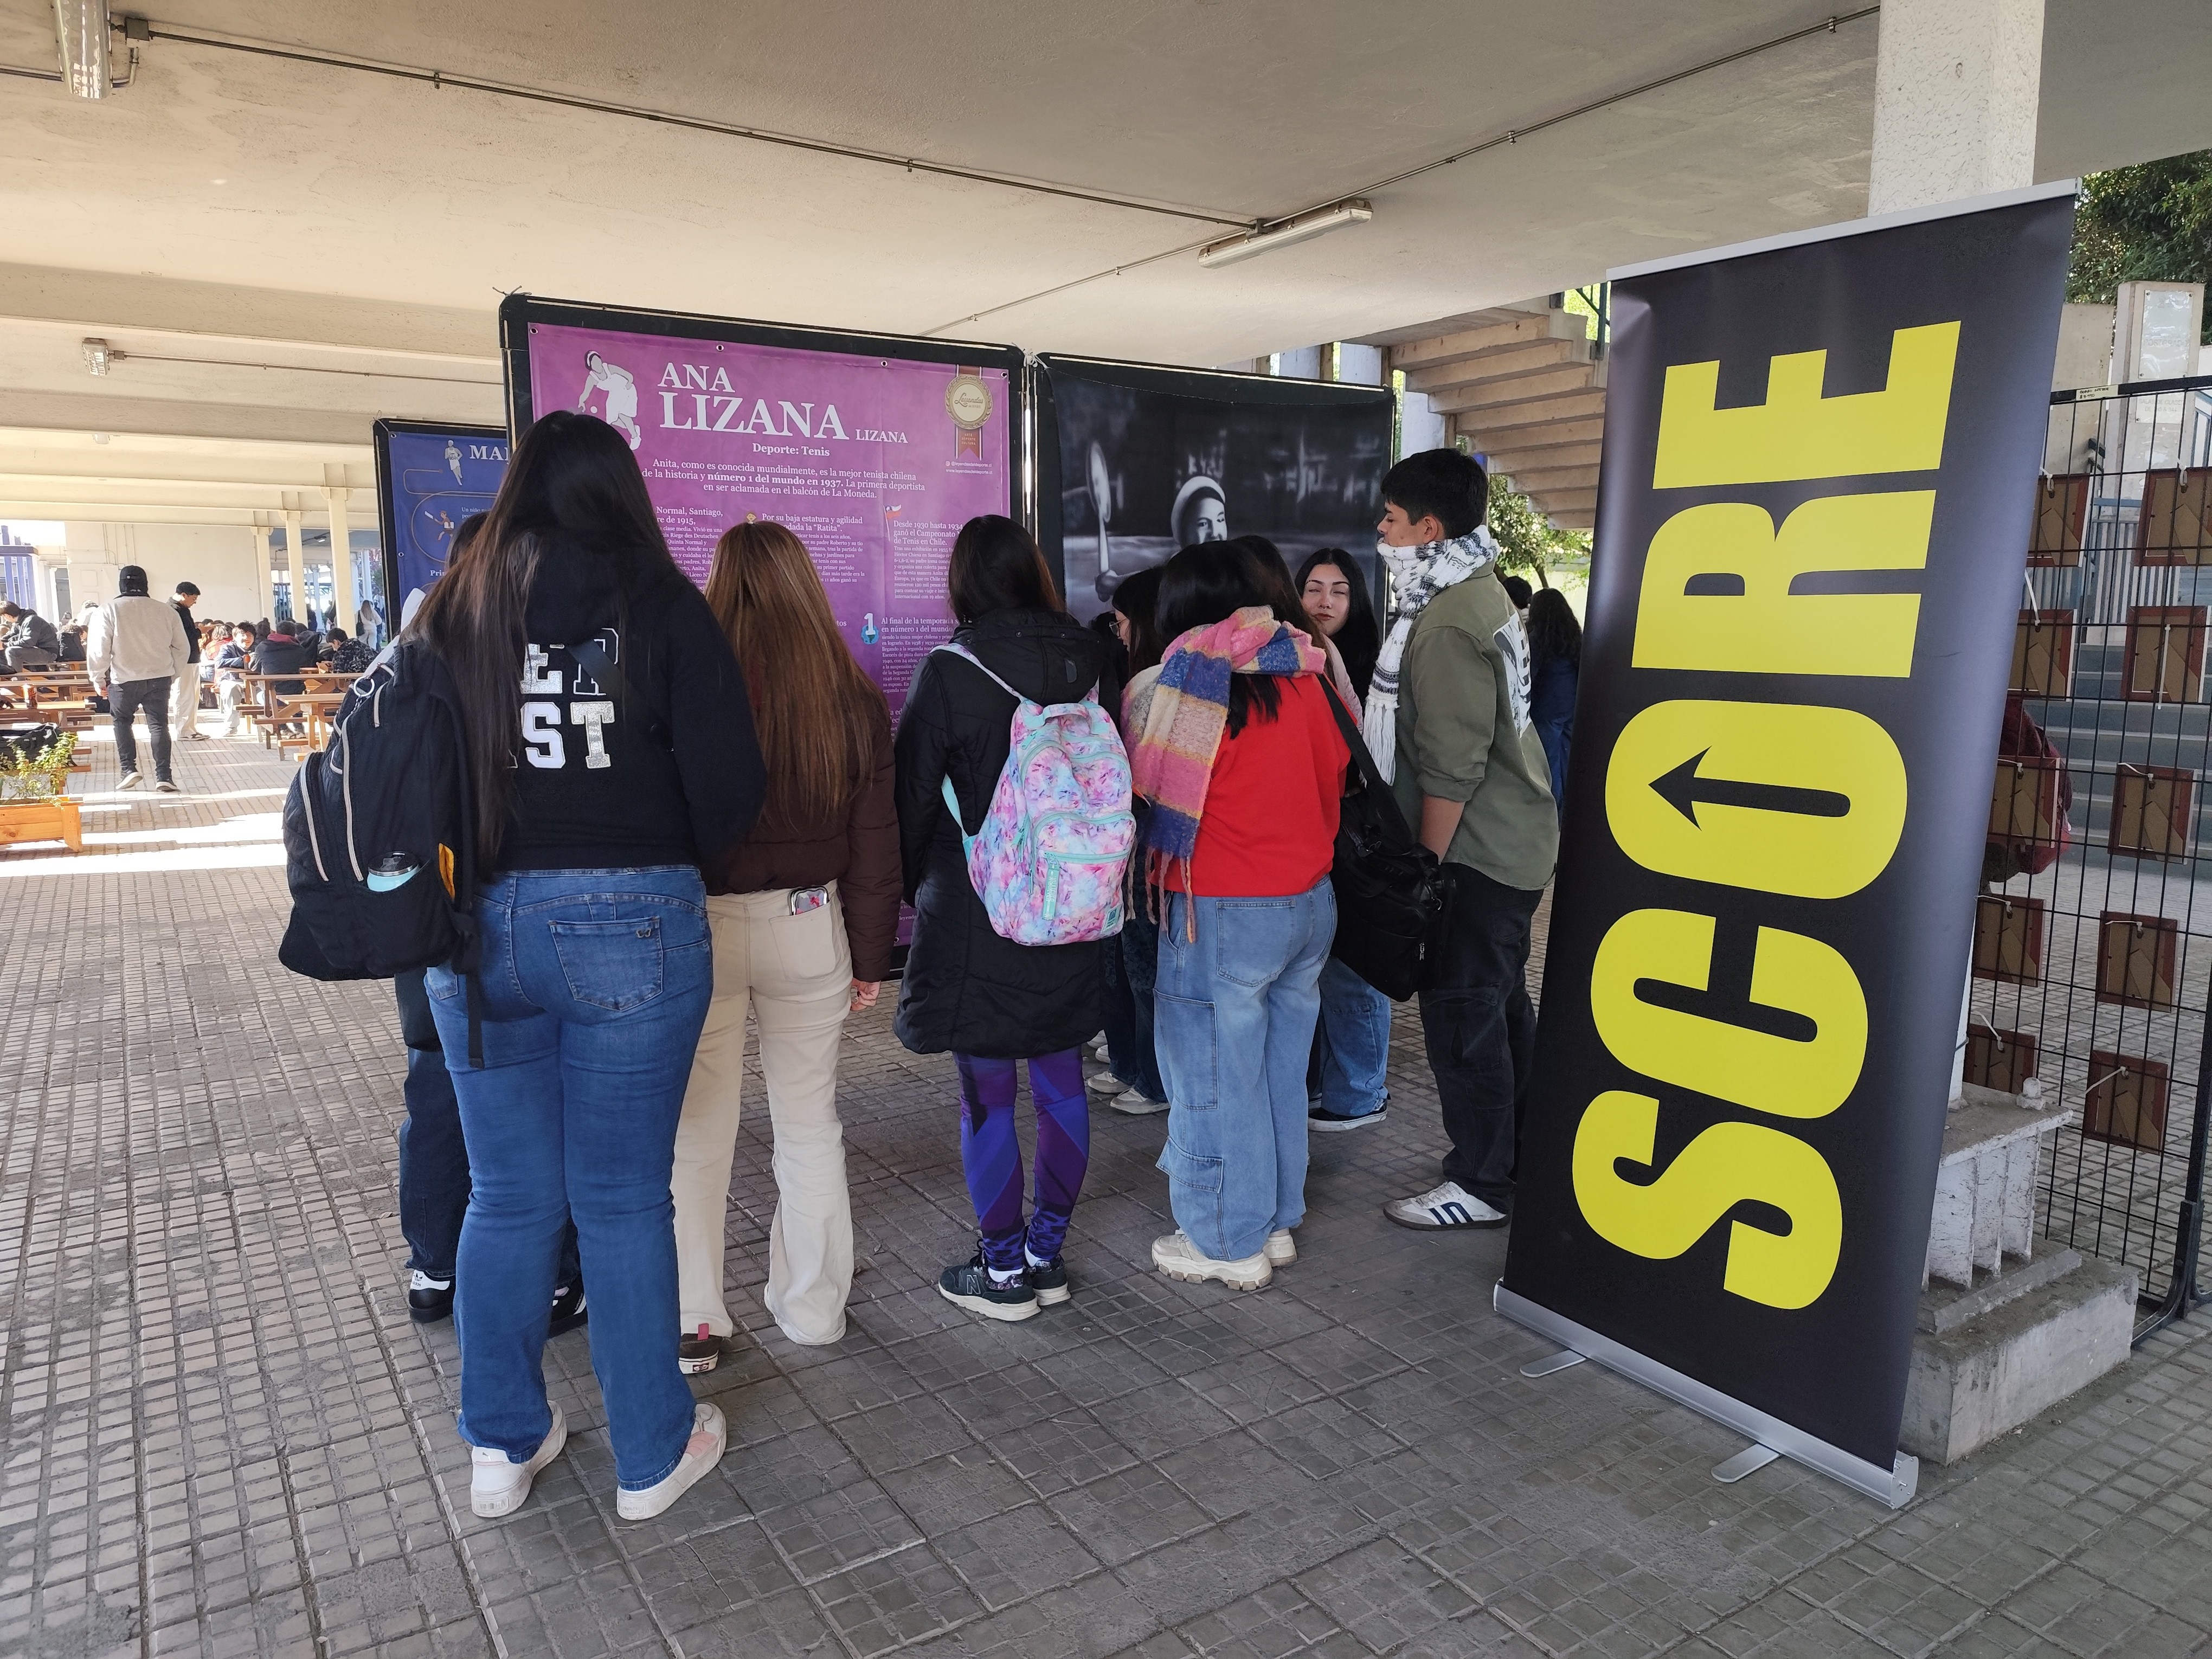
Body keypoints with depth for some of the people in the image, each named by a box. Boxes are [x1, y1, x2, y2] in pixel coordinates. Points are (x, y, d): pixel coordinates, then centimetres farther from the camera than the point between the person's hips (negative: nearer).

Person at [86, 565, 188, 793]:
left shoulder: (108, 610, -5)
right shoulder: (165, 611, 2)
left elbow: (98, 648, -6)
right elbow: (180, 648, 7)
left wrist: (98, 678, 5)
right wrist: (173, 675, 18)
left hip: (124, 679, -1)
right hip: (160, 678, 1)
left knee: (122, 722, 18)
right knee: (159, 725, 3)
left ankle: (129, 770, 9)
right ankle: (163, 777, -4)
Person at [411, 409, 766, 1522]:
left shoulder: (451, 612, 6)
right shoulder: (661, 608, -5)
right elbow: (730, 785, -9)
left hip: (476, 928, 3)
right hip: (632, 924, -3)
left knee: (507, 1197, 16)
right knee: (623, 1199, 8)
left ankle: (502, 1446, 30)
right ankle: (652, 1454, 23)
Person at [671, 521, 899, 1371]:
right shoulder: (852, 698, -1)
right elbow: (875, 844, 2)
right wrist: (869, 958, 10)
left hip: (700, 926, -2)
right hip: (808, 926, 3)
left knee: (698, 1128, 10)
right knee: (809, 1120, 15)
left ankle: (694, 1319, 20)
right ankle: (812, 1306, 28)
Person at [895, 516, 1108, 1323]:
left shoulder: (948, 673, -13)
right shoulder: (1089, 661, 1)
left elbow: (914, 797, -6)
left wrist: (914, 887, 10)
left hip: (976, 921, -5)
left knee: (988, 1097, 5)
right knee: (1061, 1083, 13)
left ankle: (1004, 1270, 16)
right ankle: (1046, 1253, 26)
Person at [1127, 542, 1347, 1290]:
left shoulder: (1187, 684, -12)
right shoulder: (1306, 678, 2)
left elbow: (1144, 791, -6)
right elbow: (1334, 780, 10)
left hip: (1223, 915, -6)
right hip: (1312, 904, 6)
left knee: (1219, 1079, 7)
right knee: (1282, 1071, 17)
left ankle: (1229, 1243, 18)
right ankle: (1277, 1222, 30)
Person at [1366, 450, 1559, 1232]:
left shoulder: (1447, 624, -20)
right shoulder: (1481, 595, 13)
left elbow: (1450, 768, -23)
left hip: (1475, 851, -10)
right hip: (1512, 843, 10)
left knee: (1462, 1016, -1)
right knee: (1501, 1005, 18)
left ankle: (1481, 1185, 10)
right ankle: (1522, 1155, 31)